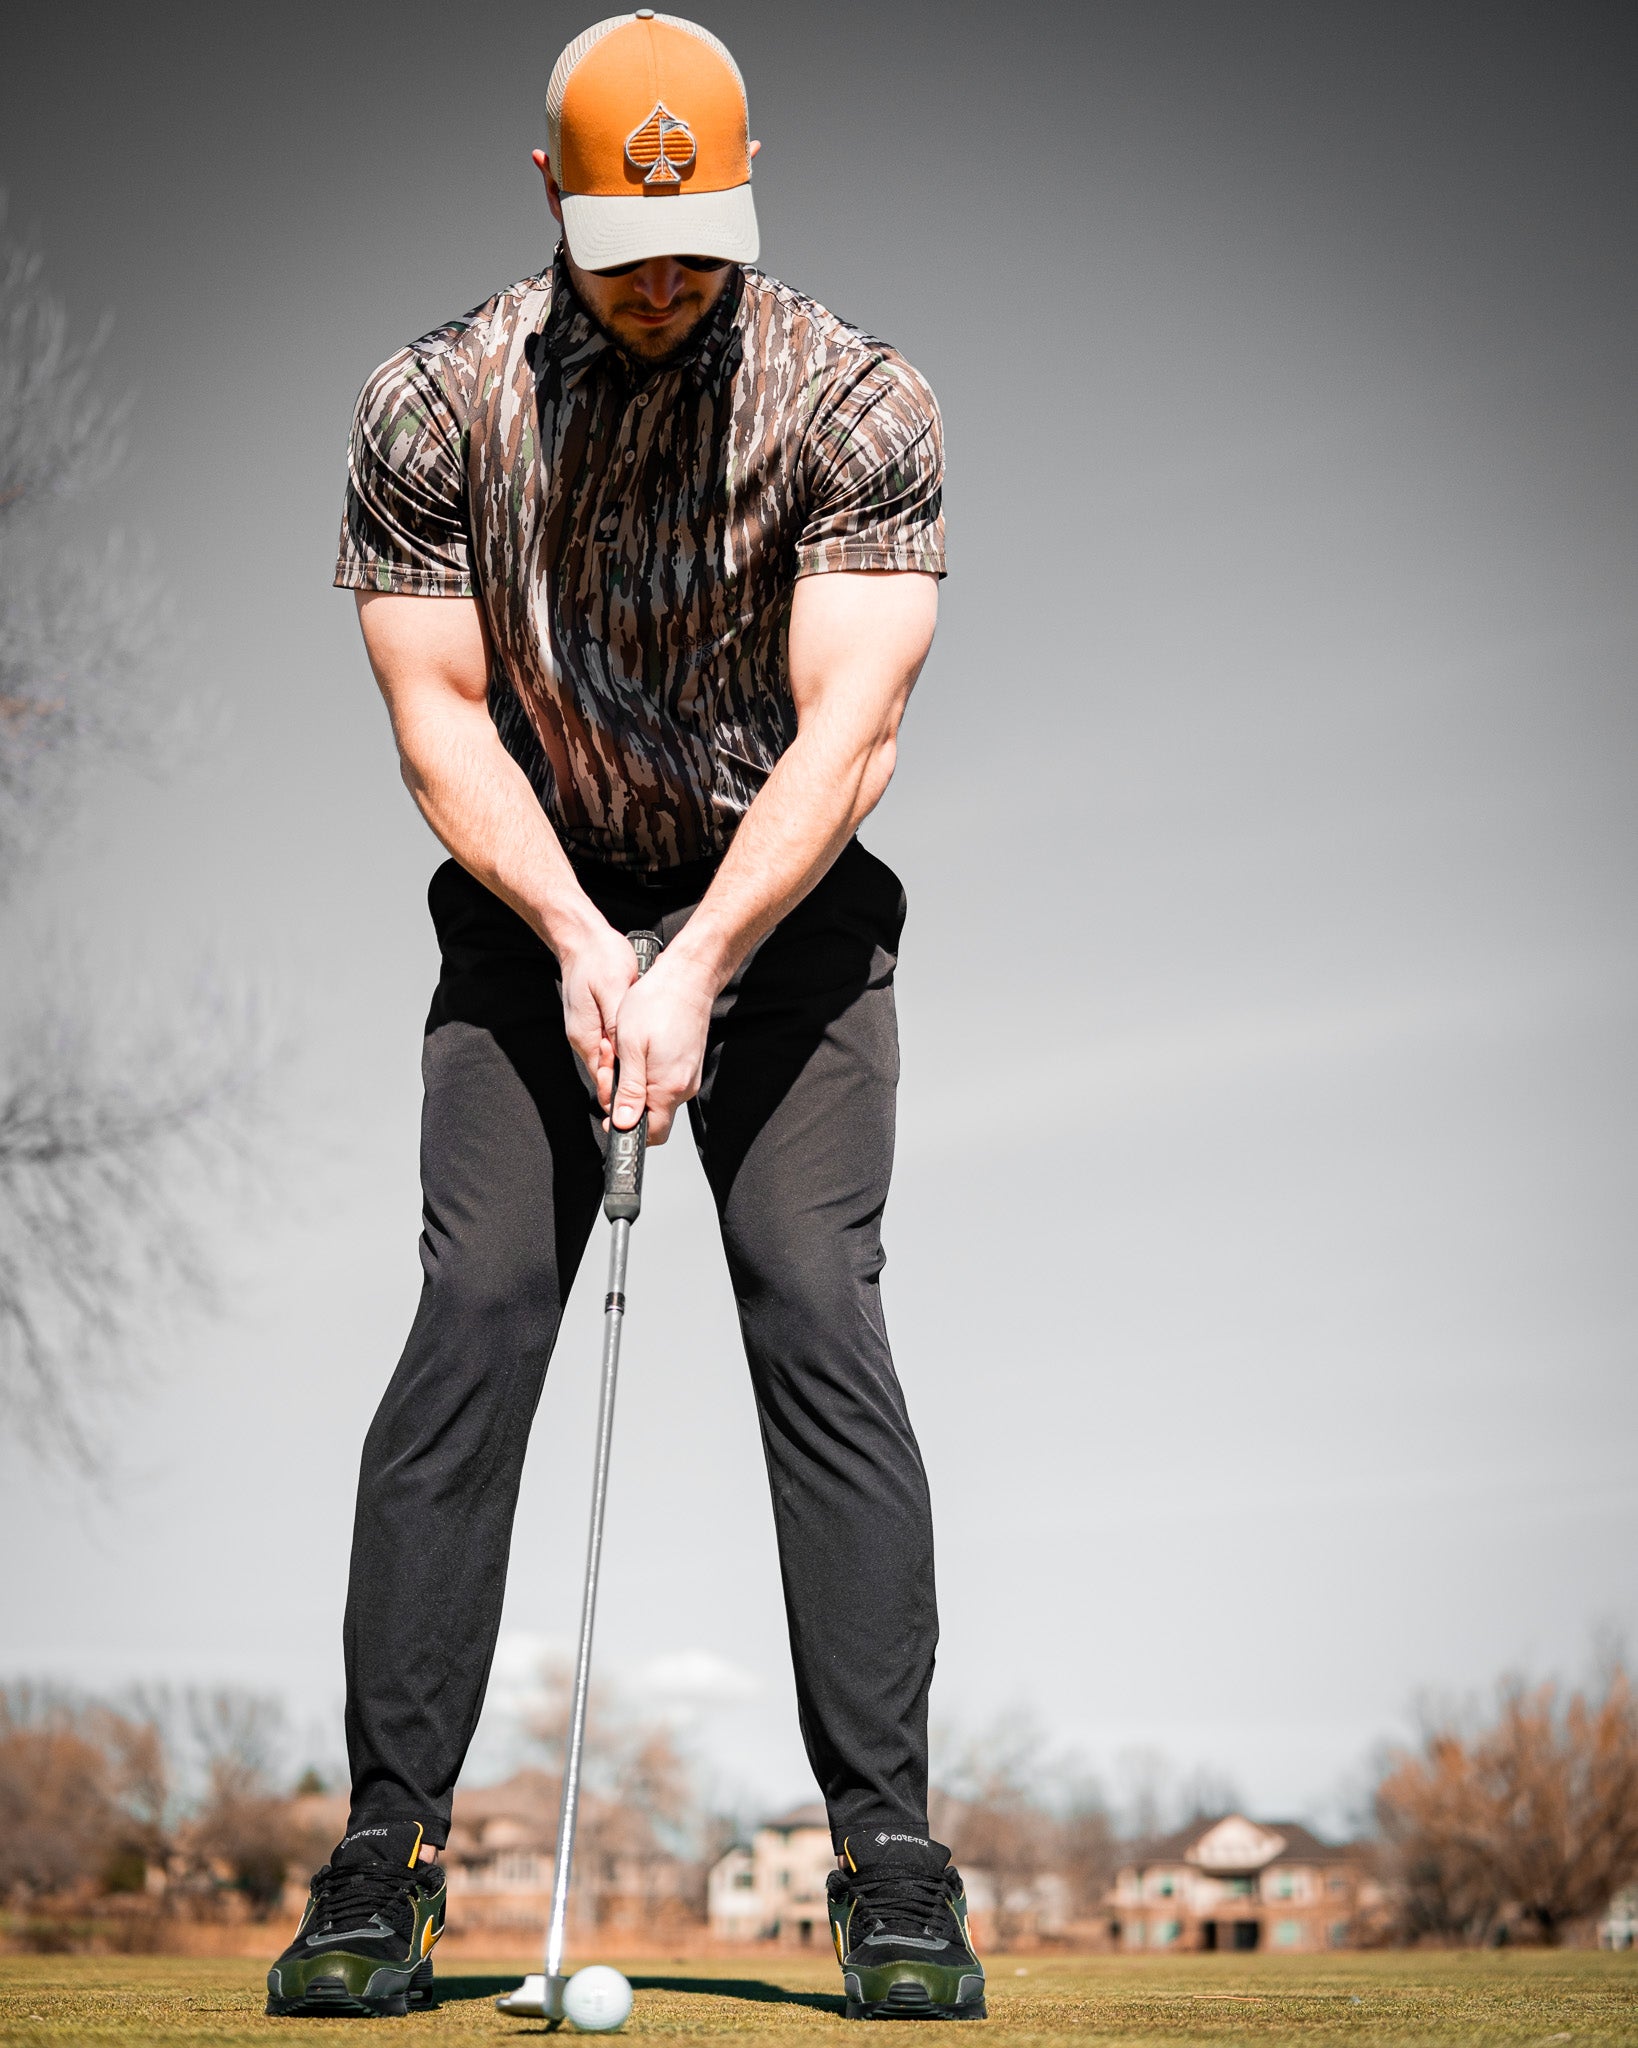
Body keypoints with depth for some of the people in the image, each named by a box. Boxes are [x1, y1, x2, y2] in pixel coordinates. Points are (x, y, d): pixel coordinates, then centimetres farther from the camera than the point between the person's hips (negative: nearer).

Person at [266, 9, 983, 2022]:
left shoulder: (858, 402, -12)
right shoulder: (431, 404, -7)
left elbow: (844, 731, -19)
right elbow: (438, 709, -7)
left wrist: (696, 966, -29)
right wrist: (577, 938, -20)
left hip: (784, 910, -1)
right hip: (534, 907, 1)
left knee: (816, 1313, -15)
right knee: (471, 1316, -12)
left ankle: (890, 1858, -8)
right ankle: (386, 1853, -5)